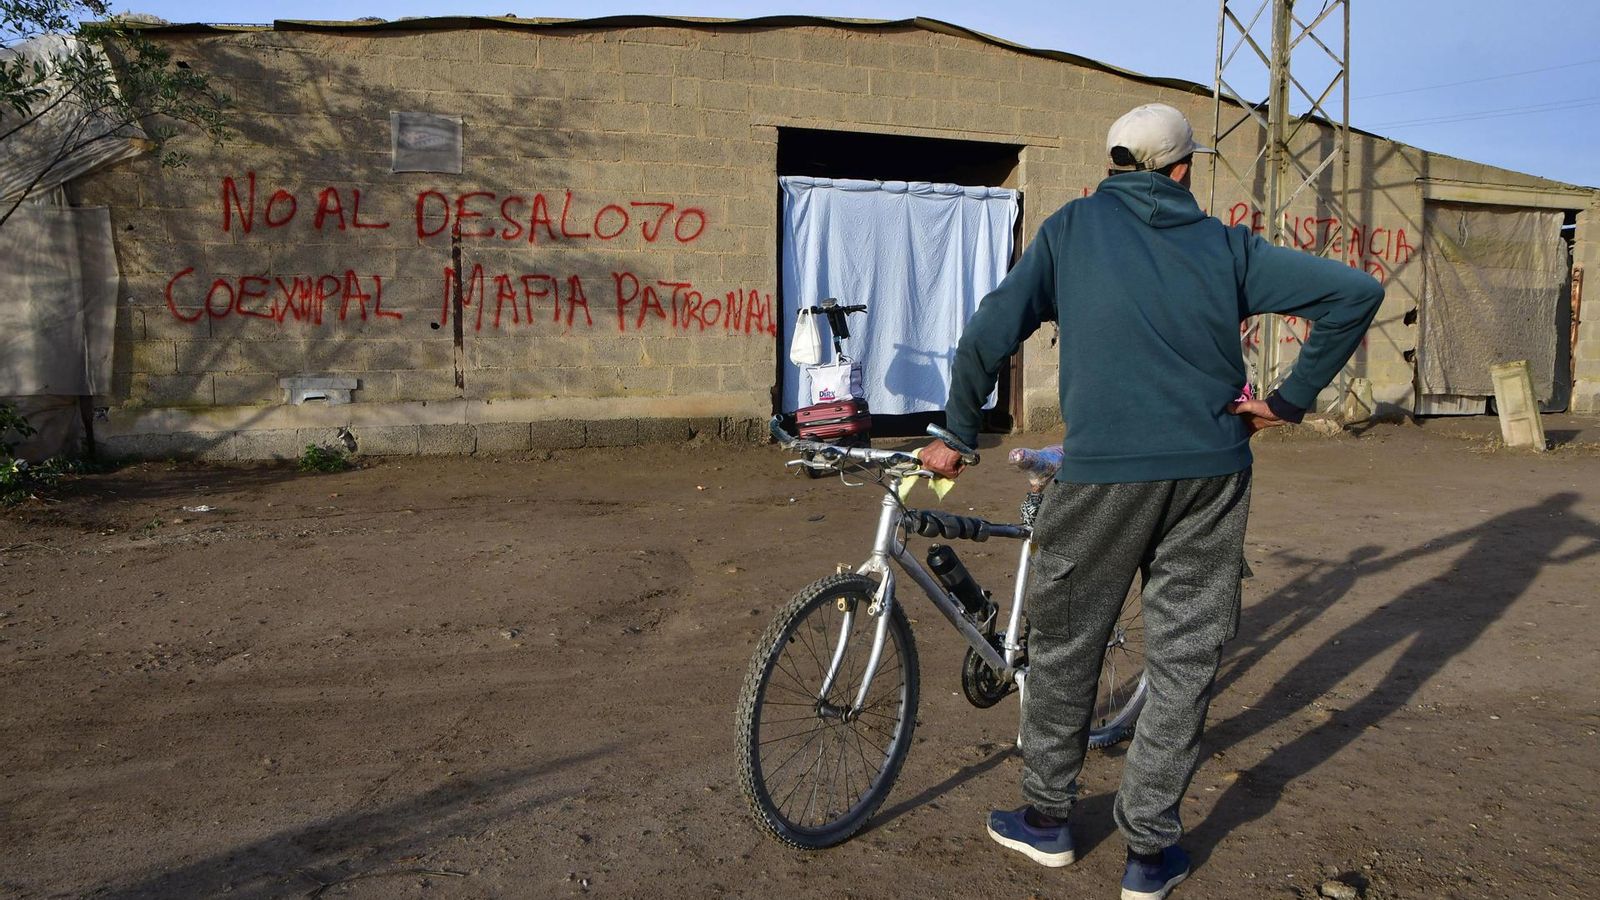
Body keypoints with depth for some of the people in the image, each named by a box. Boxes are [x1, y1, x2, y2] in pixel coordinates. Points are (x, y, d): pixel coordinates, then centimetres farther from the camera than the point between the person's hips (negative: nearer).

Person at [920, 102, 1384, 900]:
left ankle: (1045, 819, 27)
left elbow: (991, 332, -2)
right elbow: (1356, 293, 6)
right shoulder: (1226, 245, 11)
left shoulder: (1073, 227, 7)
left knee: (1064, 646, 15)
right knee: (1185, 659, 12)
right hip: (1211, 473, 2)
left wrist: (955, 435, 8)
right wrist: (1289, 399, 9)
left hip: (1102, 472, -2)